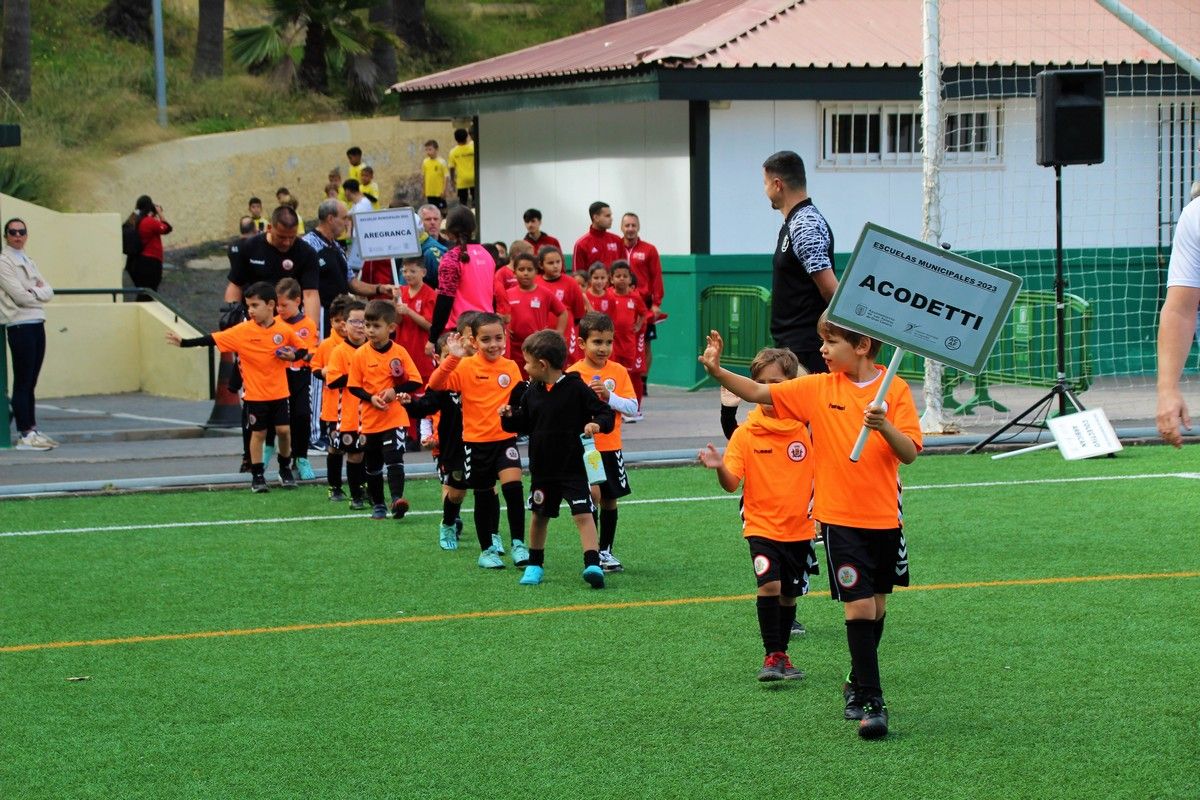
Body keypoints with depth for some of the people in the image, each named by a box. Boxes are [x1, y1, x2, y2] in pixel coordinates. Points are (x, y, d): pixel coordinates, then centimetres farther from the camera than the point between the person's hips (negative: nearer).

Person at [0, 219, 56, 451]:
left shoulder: (28, 262, 18)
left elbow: (49, 293, 10)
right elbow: (20, 296, -14)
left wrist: (33, 291, -8)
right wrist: (39, 292, 2)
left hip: (37, 324, 7)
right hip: (20, 325, -7)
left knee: (31, 382, 10)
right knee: (22, 382, -7)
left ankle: (32, 430, 14)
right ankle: (24, 435, -7)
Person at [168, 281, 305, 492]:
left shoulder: (284, 330, -5)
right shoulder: (242, 331, -8)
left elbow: (302, 350, 9)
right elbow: (212, 339, -11)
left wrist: (293, 356, -14)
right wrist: (183, 343, -18)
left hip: (279, 392, 1)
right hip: (255, 394, -1)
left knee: (283, 430, 1)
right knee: (258, 433, 5)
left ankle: (285, 469, 22)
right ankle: (257, 476, 16)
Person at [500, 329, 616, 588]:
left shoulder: (576, 388, -12)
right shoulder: (531, 392, 3)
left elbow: (605, 413, -9)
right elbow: (523, 424, 13)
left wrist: (597, 424, -29)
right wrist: (509, 417, -6)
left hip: (573, 467, -5)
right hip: (542, 468, 5)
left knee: (583, 514, -14)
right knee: (539, 515, 17)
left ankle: (593, 564, -19)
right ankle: (535, 565, 33)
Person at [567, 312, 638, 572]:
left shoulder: (619, 372, 2)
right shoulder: (573, 374, -4)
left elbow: (633, 407, -3)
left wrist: (609, 396, -16)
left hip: (610, 446, 3)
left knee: (609, 499, 10)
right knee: (593, 493, -16)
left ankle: (606, 551, 23)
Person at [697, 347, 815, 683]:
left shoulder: (808, 427, -2)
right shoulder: (746, 432, -6)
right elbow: (732, 483, -11)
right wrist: (719, 467, -31)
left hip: (799, 527, 2)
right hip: (762, 526, -2)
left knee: (790, 593, 13)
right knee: (769, 584, -20)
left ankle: (781, 654, 30)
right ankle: (772, 656, -11)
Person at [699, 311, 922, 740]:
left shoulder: (894, 389, -4)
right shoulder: (818, 388, -1)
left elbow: (910, 452, -10)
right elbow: (758, 392, 1)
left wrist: (884, 427, -28)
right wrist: (717, 372, -12)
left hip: (885, 517, 1)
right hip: (840, 517, -1)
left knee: (876, 606, 16)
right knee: (858, 607, -10)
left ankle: (858, 680, 38)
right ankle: (870, 703, -9)